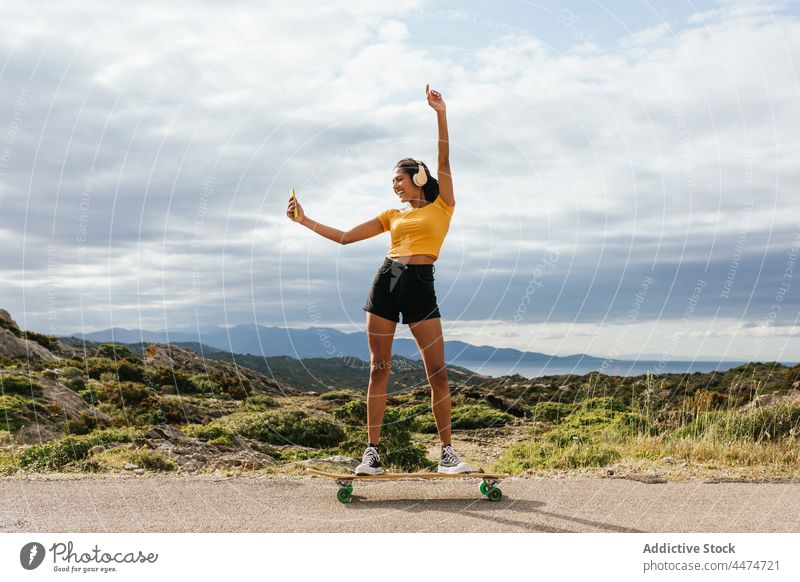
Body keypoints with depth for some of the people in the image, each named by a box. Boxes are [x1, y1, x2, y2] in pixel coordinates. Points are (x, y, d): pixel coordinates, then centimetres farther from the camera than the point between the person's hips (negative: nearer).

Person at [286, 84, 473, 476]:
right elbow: (344, 237, 19)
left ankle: (447, 453, 1)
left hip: (421, 287, -4)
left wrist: (440, 115, -9)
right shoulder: (392, 216, 19)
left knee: (438, 373, -6)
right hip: (386, 282, 4)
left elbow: (444, 161, -2)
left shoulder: (442, 206, 9)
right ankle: (372, 453, 5)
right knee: (378, 369, 1)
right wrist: (304, 220, 14)